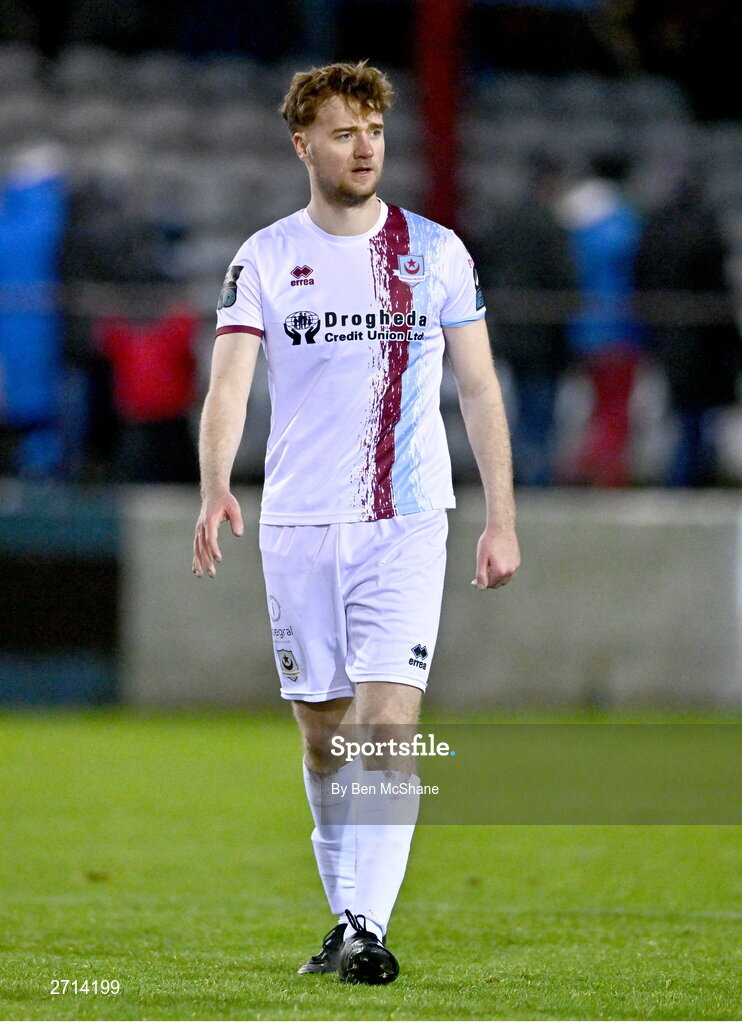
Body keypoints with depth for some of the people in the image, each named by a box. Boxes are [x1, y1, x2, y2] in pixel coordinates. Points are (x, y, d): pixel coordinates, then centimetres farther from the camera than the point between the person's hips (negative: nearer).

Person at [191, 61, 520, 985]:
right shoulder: (264, 259, 2)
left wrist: (501, 518, 2)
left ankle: (367, 929, -17)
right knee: (323, 732, 9)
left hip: (405, 523, -1)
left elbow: (479, 388, 8)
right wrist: (215, 491, -27)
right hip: (298, 525, 1)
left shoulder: (437, 252, 4)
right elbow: (228, 383, -9)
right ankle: (345, 918, 23)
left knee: (388, 724, -15)